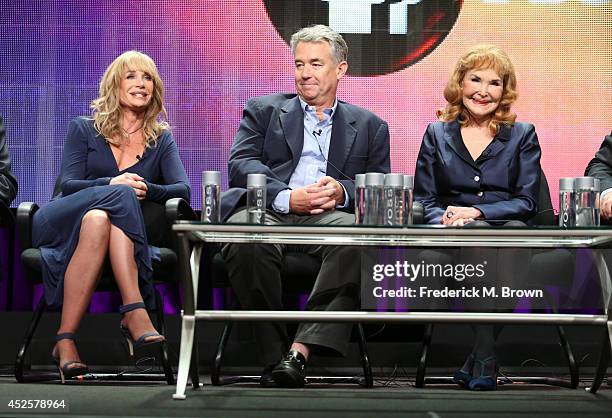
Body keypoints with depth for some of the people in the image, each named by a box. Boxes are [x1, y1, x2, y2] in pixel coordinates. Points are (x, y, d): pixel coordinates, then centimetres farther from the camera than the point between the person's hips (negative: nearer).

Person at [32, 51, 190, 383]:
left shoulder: (162, 139, 18)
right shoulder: (83, 129, 15)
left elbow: (182, 190, 3)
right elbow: (67, 185, 0)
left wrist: (147, 190, -18)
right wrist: (112, 185, -18)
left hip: (121, 240, 1)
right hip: (61, 226, -1)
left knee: (98, 219, -36)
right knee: (120, 195, -33)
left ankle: (66, 339, -42)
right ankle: (135, 311, -39)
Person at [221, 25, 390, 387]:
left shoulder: (370, 126, 25)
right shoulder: (263, 110, 22)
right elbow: (240, 164, 6)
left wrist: (343, 192, -9)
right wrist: (287, 197, -13)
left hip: (331, 215, 1)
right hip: (268, 208, 0)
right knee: (248, 240, -37)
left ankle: (301, 350, -36)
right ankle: (274, 354, -24)